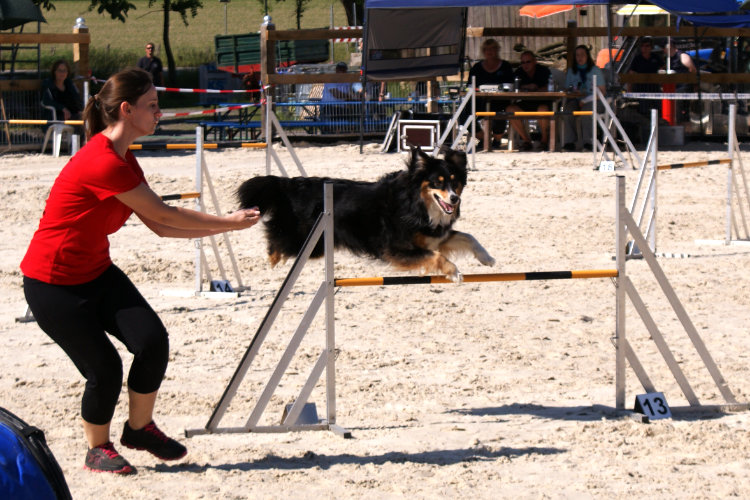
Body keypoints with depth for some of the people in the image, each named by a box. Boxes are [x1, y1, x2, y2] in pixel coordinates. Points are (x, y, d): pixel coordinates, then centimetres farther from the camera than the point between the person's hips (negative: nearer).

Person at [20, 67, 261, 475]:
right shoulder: (102, 163, -27)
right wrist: (228, 223, -10)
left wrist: (228, 226, -1)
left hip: (96, 273, 9)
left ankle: (139, 428, 14)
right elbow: (163, 216, -19)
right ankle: (97, 450, 17)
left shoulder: (123, 161, 5)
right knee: (104, 368, -8)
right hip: (53, 284, -9)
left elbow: (161, 226, 5)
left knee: (153, 341, -7)